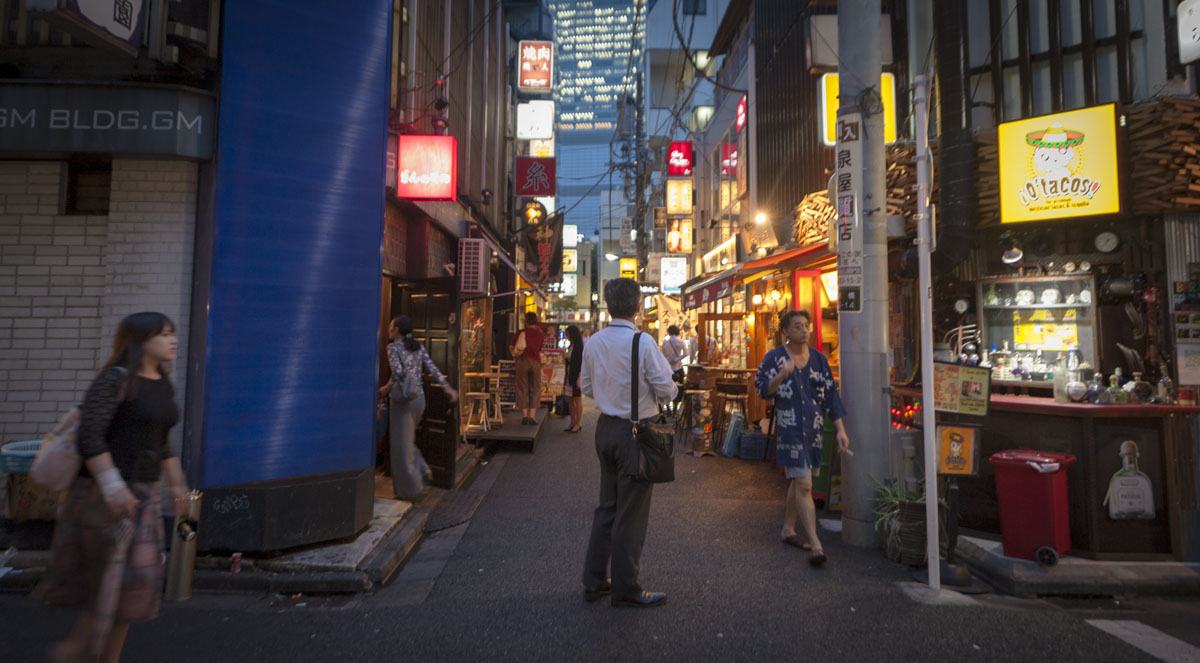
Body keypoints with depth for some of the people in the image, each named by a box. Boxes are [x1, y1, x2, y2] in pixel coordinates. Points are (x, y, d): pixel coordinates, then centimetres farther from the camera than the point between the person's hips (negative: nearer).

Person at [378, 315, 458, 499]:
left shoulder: (393, 347, -8)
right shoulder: (418, 347, 10)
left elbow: (398, 372, -21)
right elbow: (433, 369, 2)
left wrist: (386, 388, -6)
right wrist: (448, 388, 2)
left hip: (403, 399, -6)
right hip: (419, 398, 7)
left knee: (401, 444, 4)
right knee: (407, 439, 23)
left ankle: (409, 489, 11)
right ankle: (422, 470, 11)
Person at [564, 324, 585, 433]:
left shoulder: (580, 347, -14)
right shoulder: (572, 346, 13)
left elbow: (581, 363, -18)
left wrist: (578, 378, -21)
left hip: (577, 376, -9)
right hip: (570, 376, 9)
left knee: (578, 400, -1)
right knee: (570, 400, 11)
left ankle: (578, 424, 6)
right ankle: (572, 423, 18)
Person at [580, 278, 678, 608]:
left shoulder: (593, 342, 1)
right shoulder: (643, 342, -19)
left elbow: (587, 386, 11)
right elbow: (667, 390, -15)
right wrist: (671, 385, 7)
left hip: (605, 428, 7)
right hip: (635, 432, -6)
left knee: (607, 506, 20)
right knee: (631, 513, 7)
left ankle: (594, 581, 31)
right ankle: (625, 590, 21)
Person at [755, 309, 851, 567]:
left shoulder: (818, 359, 7)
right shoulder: (775, 357, -4)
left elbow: (831, 396, 7)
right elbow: (763, 390, -8)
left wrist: (841, 430, 2)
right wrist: (781, 375, -25)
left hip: (814, 428, 5)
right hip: (789, 428, -5)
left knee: (798, 480, 16)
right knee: (804, 484, -10)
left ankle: (788, 529, 33)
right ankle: (815, 544, -8)